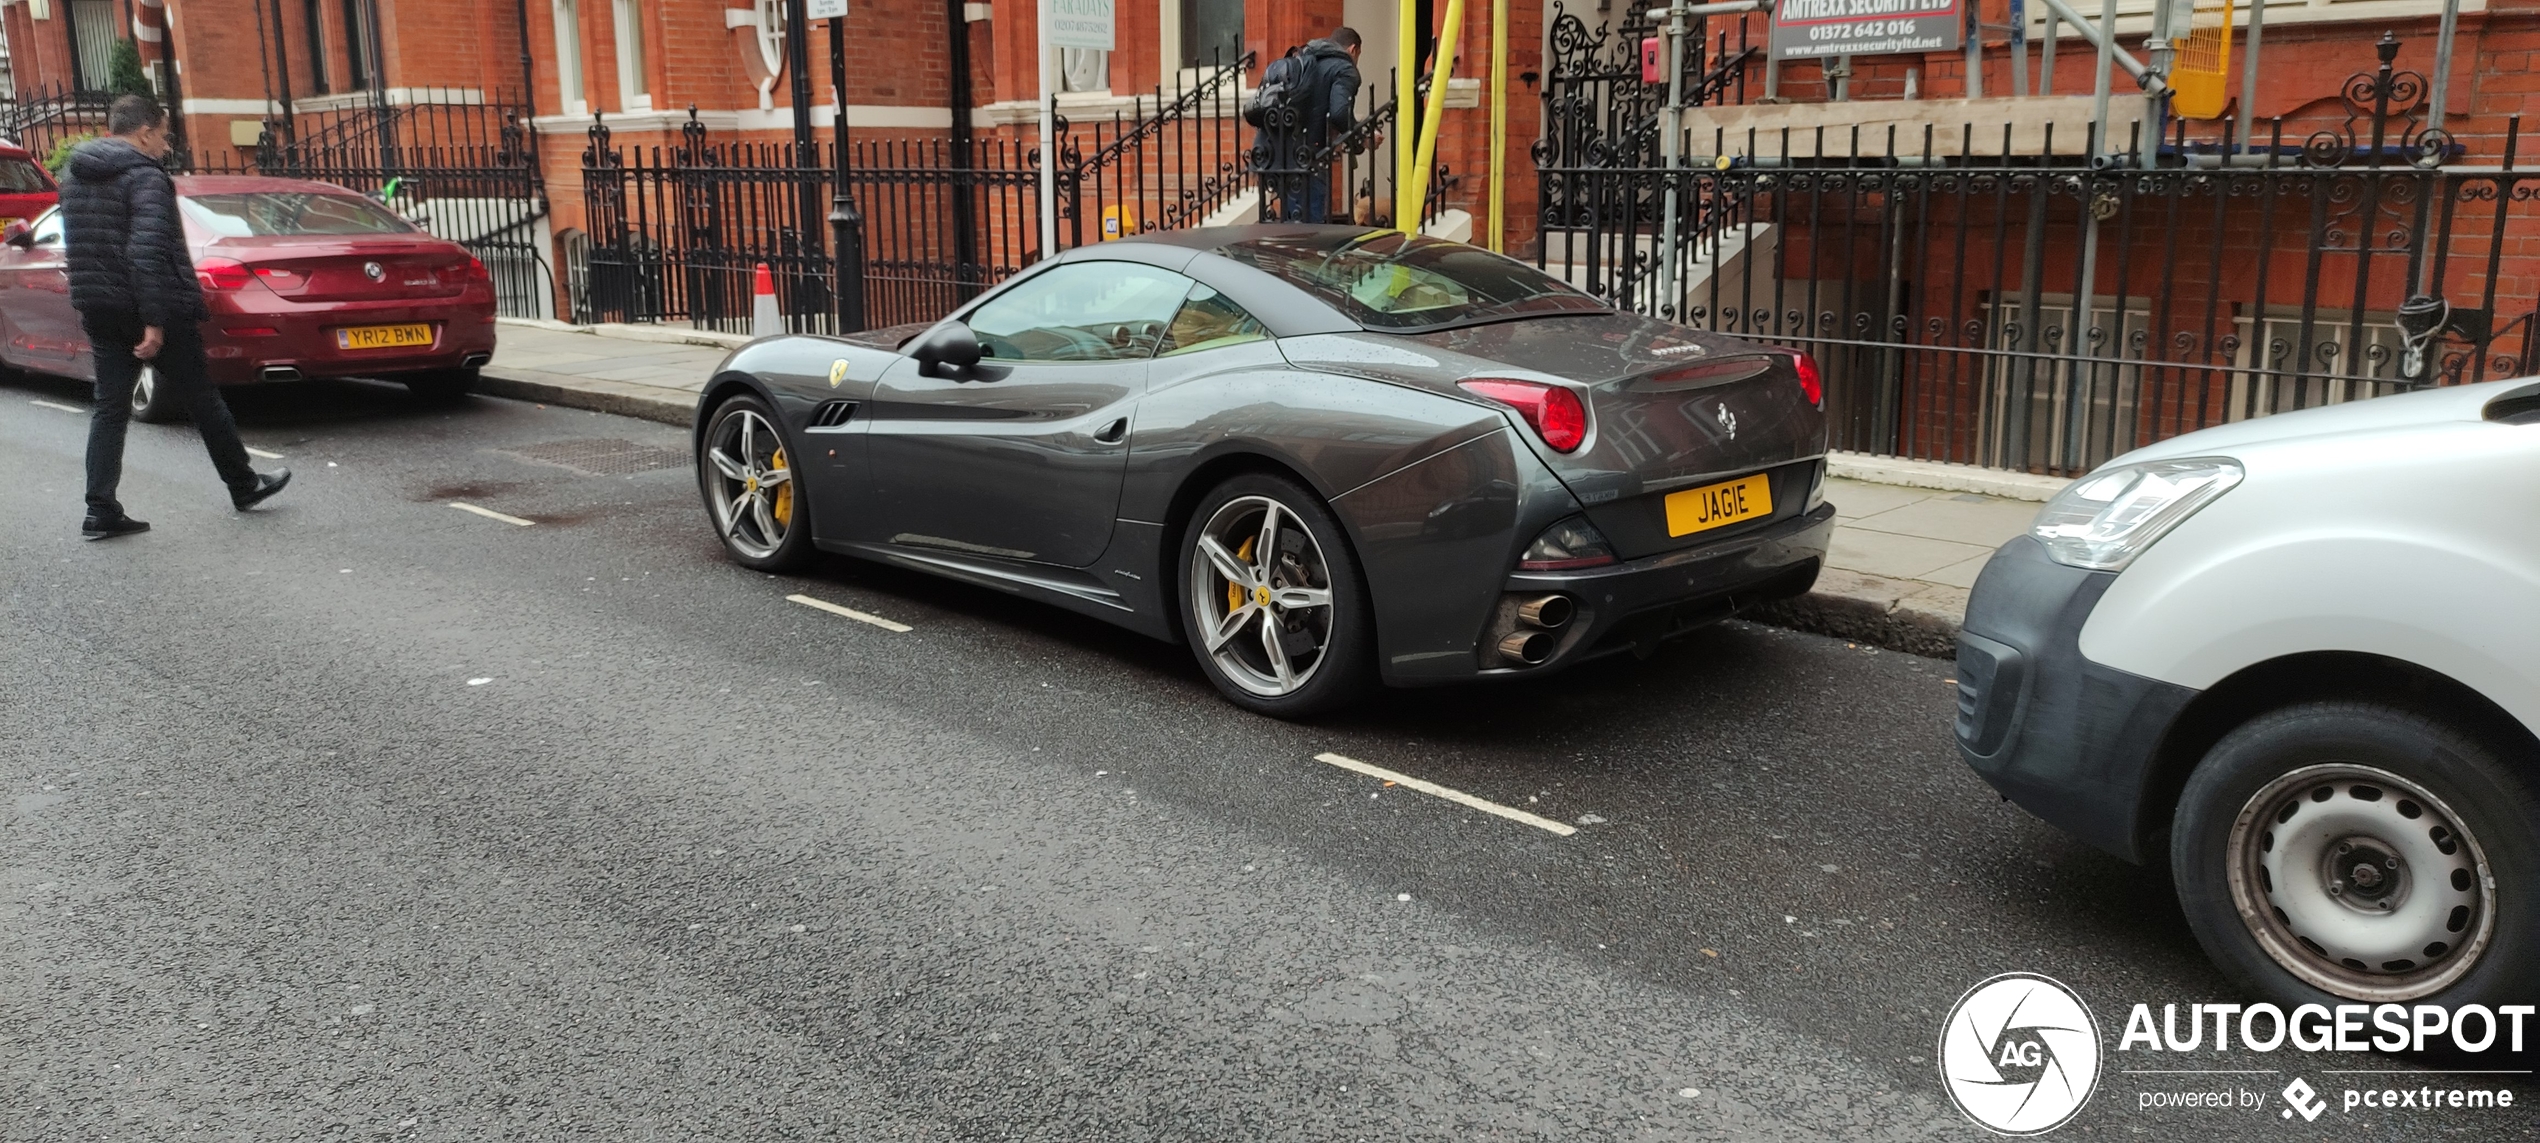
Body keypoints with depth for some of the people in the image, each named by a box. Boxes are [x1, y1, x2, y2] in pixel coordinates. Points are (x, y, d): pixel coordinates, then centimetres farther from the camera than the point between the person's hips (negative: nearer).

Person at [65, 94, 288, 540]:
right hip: (151, 307, -7)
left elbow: (79, 246, 20)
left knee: (110, 407, 8)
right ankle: (244, 485, 20)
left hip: (98, 310, 7)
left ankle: (100, 511, 3)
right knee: (201, 399, 7)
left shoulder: (74, 174, 13)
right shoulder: (144, 175, -14)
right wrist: (154, 320, -23)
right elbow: (149, 251, -23)